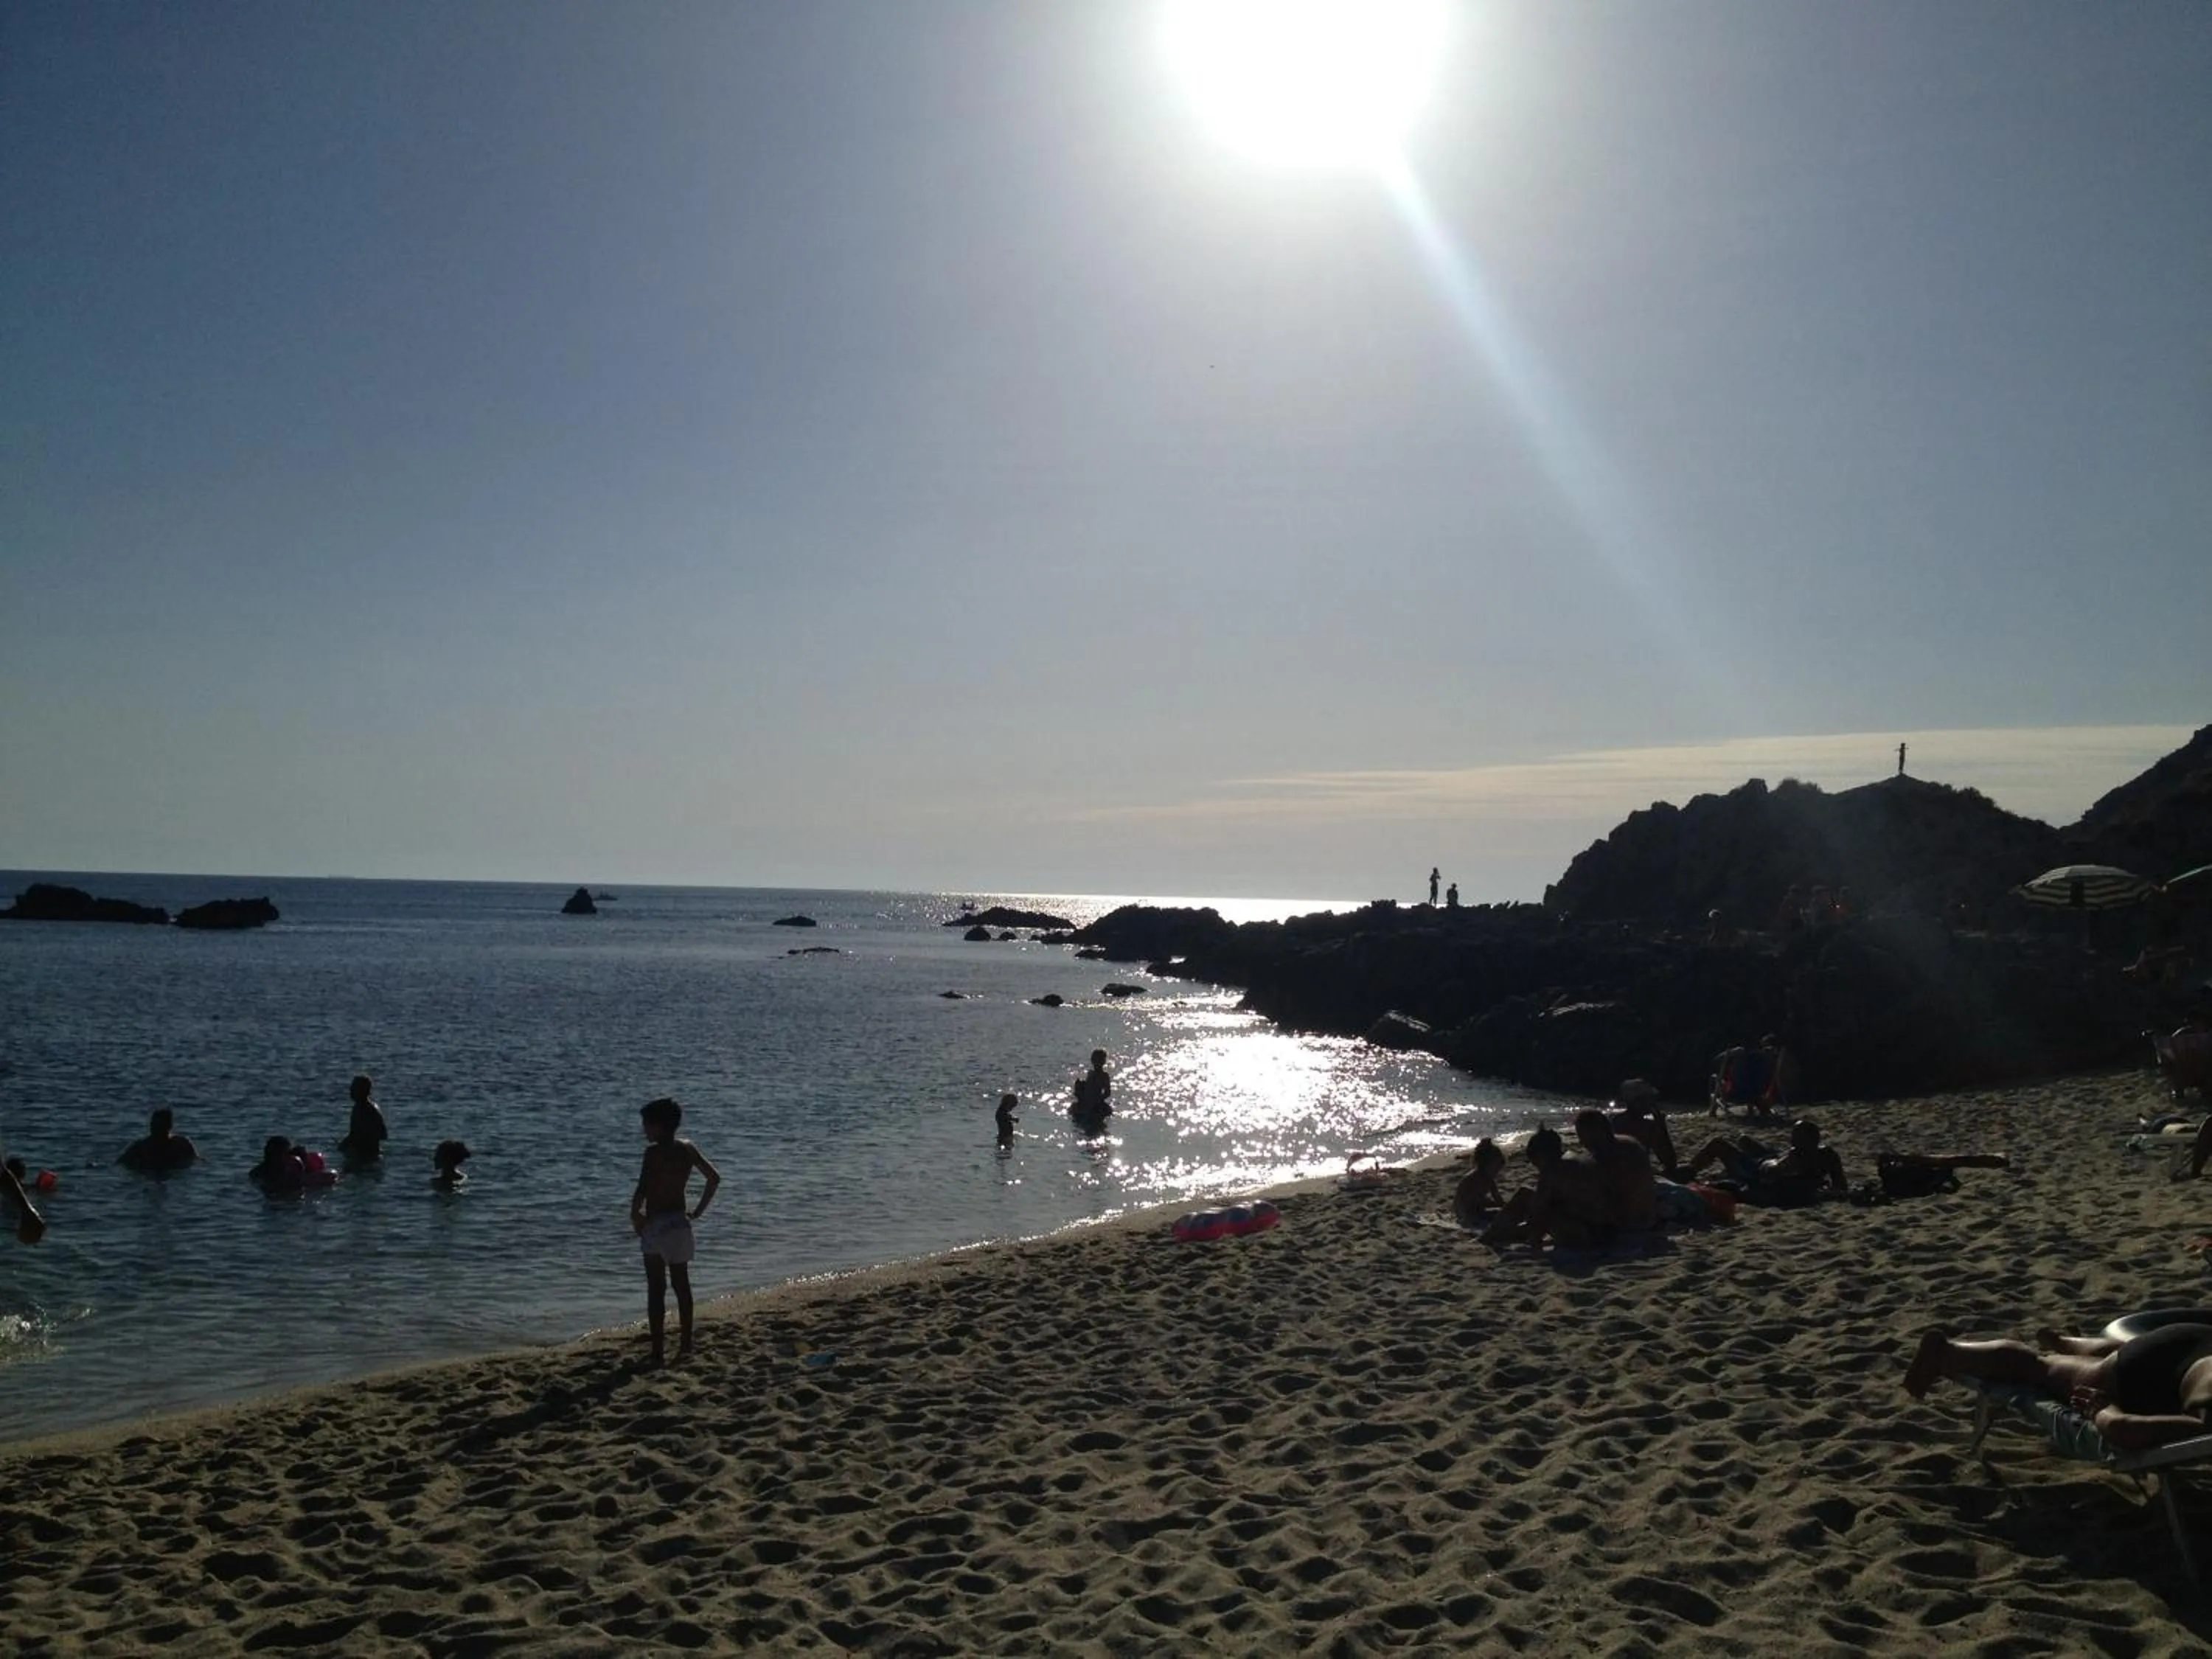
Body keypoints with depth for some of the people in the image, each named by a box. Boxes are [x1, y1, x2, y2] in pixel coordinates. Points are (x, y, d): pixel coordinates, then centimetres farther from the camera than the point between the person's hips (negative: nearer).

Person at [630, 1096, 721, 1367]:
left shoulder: (654, 1151, -14)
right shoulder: (688, 1149, 5)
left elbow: (643, 1188, -25)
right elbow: (714, 1177, 9)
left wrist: (635, 1215, -8)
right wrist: (698, 1212, 13)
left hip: (656, 1225, -6)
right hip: (680, 1223, 6)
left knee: (656, 1289, -1)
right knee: (682, 1285, 15)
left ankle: (657, 1351, 0)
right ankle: (686, 1343, 22)